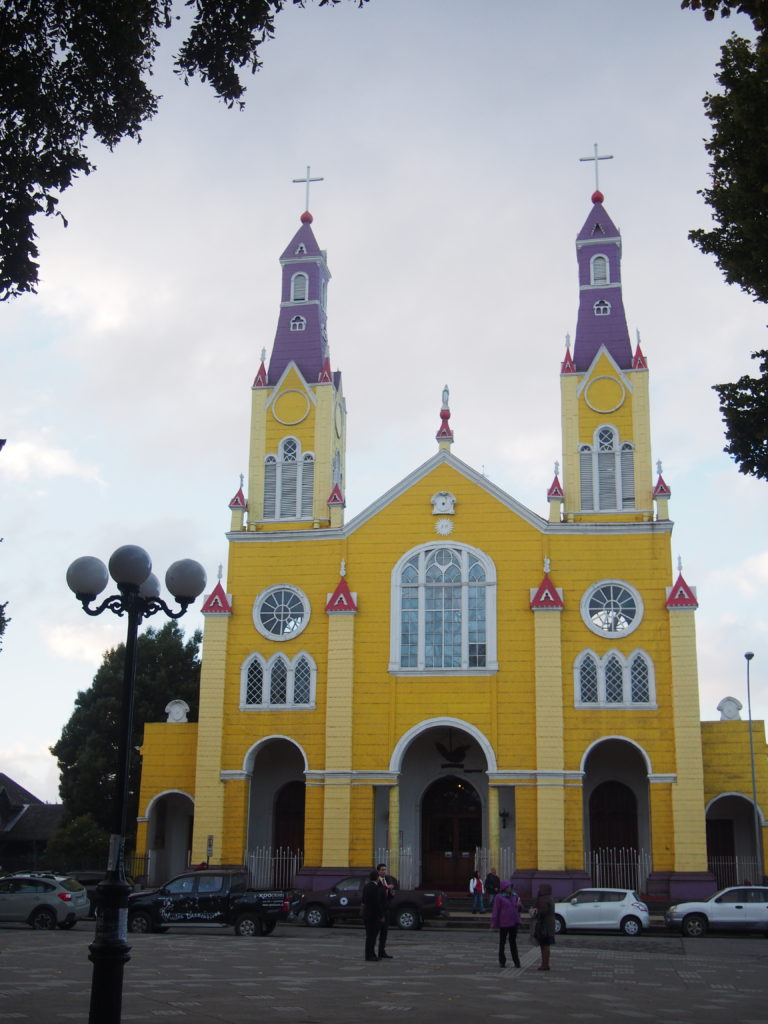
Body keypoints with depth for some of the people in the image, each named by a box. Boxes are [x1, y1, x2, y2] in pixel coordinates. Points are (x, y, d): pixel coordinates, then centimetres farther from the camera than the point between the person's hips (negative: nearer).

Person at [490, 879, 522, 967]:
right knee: (502, 942, 6)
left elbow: (519, 909, 14)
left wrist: (519, 905, -10)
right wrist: (494, 923, -14)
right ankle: (502, 962, 15)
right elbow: (495, 911, -11)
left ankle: (516, 962, 12)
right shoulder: (499, 897, -9)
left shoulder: (514, 895, 6)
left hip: (514, 922, 4)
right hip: (504, 923, -4)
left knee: (513, 942, 8)